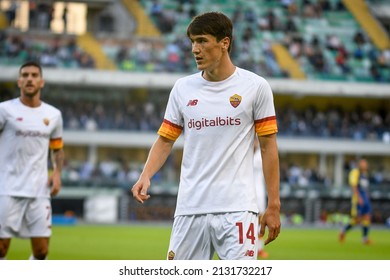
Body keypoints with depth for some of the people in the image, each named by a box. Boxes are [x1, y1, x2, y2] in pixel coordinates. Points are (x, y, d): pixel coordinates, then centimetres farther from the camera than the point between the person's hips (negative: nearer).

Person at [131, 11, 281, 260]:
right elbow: (165, 140, 14)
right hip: (190, 209, 4)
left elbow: (268, 146, 1)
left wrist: (274, 205, -2)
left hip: (237, 209, -4)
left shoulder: (255, 87, 0)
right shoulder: (183, 88, 9)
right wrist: (146, 176, -5)